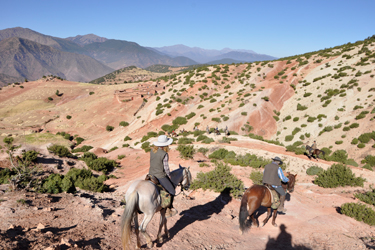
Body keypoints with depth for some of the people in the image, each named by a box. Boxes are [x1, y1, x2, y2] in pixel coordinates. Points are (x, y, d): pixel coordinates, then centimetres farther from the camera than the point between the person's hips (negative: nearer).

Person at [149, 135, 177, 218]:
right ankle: (168, 210, 20)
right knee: (172, 191, 12)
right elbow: (166, 168, -16)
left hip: (151, 174, 8)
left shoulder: (152, 150, 0)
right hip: (160, 177, -8)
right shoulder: (164, 154, -21)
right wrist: (169, 176, 1)